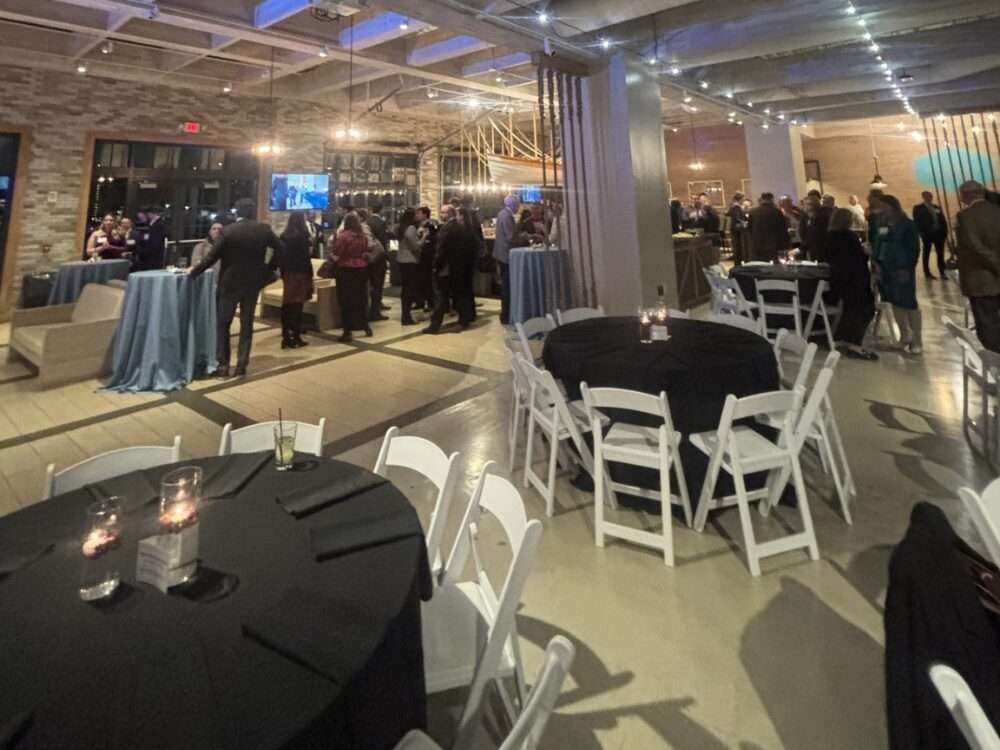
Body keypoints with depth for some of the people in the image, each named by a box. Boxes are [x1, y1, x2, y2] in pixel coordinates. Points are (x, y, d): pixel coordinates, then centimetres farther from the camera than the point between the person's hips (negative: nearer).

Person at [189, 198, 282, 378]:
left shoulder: (228, 231, -11)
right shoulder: (264, 229, -4)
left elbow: (212, 256, -10)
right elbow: (280, 249, 1)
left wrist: (194, 271, 3)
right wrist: (269, 269, 10)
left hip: (230, 283, -2)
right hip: (252, 283, 2)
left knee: (223, 324, 8)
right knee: (247, 324, 9)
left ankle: (223, 366, 6)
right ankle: (241, 365, 7)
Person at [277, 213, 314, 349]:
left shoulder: (284, 236, 6)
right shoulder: (302, 236, -11)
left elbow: (280, 255, 7)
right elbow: (306, 256, -12)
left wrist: (283, 272, 13)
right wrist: (309, 274, -5)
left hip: (287, 273, 6)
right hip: (300, 273, -5)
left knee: (287, 304, 8)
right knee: (297, 305, -3)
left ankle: (286, 337, 11)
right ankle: (296, 338, 0)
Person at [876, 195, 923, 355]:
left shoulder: (907, 225, -6)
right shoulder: (881, 224, 10)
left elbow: (914, 249, -9)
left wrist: (907, 268, -16)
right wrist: (877, 264, 2)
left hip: (902, 269, -6)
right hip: (886, 269, 6)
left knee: (909, 303, -3)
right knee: (896, 303, 10)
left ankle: (917, 340, 2)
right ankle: (904, 336, 21)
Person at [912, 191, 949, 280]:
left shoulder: (937, 207, 16)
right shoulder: (918, 208, 1)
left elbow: (943, 220, 15)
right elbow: (917, 221, -6)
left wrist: (945, 231, 4)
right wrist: (922, 232, -15)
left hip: (939, 233, 4)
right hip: (927, 234, -4)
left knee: (940, 253, 2)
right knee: (926, 253, 4)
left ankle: (942, 272, 5)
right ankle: (927, 273, 11)